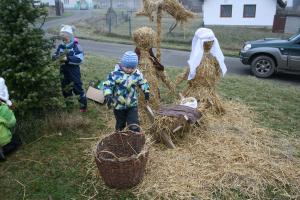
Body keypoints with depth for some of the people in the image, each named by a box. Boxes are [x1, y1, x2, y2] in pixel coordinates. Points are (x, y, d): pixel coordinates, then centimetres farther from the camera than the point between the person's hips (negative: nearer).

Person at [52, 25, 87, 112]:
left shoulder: (76, 46, -11)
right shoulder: (61, 46, 3)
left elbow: (79, 59, -20)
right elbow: (54, 56, 8)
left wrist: (67, 59, -25)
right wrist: (57, 57, -16)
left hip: (74, 72, -5)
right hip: (64, 72, 5)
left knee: (77, 88, 2)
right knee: (65, 88, 17)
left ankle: (83, 105, 17)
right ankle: (68, 104, 37)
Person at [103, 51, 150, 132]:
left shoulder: (137, 74, -6)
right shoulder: (115, 74, -17)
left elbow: (143, 82, 13)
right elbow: (107, 85, -17)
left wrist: (146, 91, 9)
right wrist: (108, 95, -32)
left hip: (132, 105, 1)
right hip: (119, 105, -1)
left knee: (134, 127, -7)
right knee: (120, 124, 19)